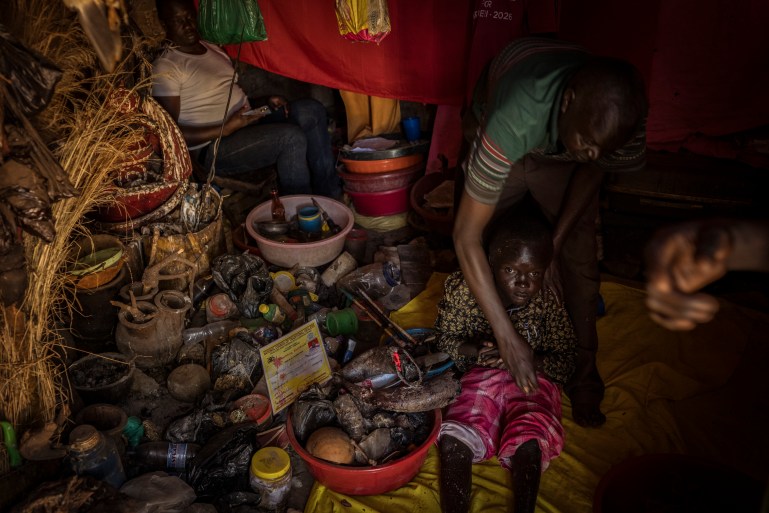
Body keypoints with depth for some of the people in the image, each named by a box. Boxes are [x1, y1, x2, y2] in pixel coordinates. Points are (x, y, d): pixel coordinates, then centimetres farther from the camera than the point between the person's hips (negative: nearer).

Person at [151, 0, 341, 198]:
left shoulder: (214, 49, 18)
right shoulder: (165, 68, -8)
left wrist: (267, 102, 3)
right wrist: (225, 129, -22)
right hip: (212, 147, -8)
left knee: (312, 110, -11)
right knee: (291, 137, -29)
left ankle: (330, 195, -10)